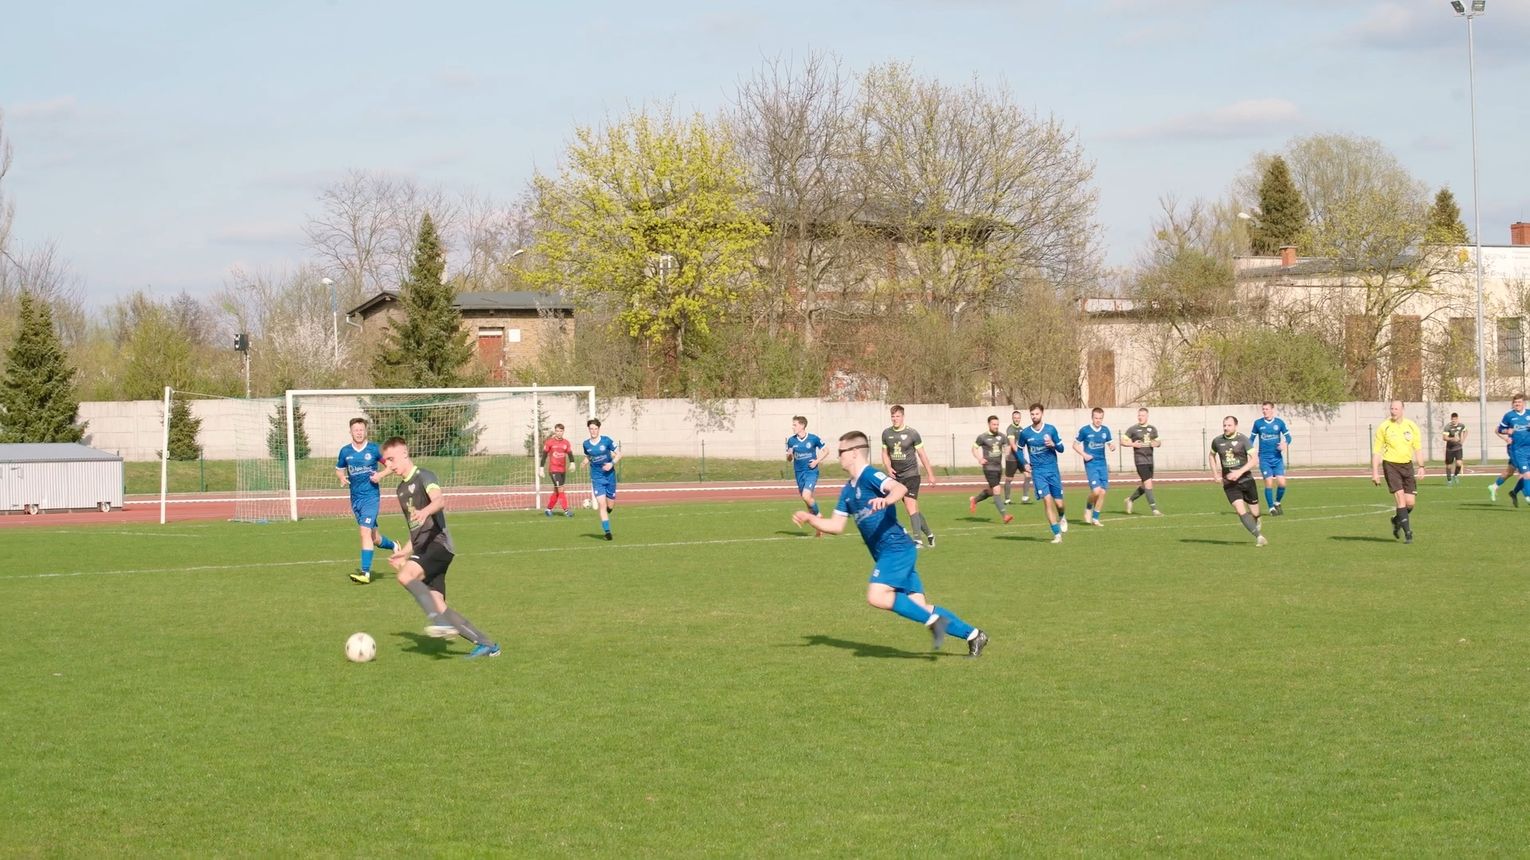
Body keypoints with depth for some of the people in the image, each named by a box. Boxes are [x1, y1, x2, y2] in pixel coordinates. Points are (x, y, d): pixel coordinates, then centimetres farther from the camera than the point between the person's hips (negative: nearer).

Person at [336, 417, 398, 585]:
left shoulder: (374, 449, -5)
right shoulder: (345, 451, 4)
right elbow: (339, 469, 18)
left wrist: (381, 475, -14)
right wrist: (342, 478, -4)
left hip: (371, 496, -5)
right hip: (355, 498, 5)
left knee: (365, 532, -19)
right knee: (374, 538, 13)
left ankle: (365, 572, -20)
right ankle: (394, 546, 45)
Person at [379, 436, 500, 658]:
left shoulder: (424, 477, -4)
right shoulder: (401, 489, 23)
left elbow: (440, 500, -27)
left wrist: (425, 511, -47)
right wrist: (405, 552, 23)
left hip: (438, 544, -8)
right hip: (423, 549, 8)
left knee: (405, 575, -31)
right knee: (438, 606, -3)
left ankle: (442, 623, -34)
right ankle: (486, 644, 4)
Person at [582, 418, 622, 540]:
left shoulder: (606, 440, -8)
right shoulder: (586, 444, 1)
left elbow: (619, 454, -3)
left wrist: (612, 463, -20)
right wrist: (585, 463, -2)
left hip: (610, 476, 0)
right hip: (597, 478, 0)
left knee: (610, 505, 7)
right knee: (602, 504, -14)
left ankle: (605, 514, 43)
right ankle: (607, 531, -12)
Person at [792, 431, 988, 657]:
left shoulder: (870, 475, -10)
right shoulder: (848, 490, 18)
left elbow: (900, 488, -29)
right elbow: (836, 526, 21)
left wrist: (885, 500, -49)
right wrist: (810, 519, 8)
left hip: (896, 548, -9)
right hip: (887, 553, 9)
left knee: (877, 596, -23)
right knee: (919, 607, 4)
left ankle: (933, 621, -18)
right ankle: (973, 635, 9)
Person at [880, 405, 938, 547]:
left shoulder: (912, 433, -6)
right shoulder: (886, 433, 5)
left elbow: (922, 454, 0)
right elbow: (885, 453, 15)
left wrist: (930, 474, 1)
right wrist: (888, 468, -5)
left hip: (911, 474, -4)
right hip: (897, 476, 4)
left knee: (910, 505, -18)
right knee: (913, 509, 8)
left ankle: (917, 539, -21)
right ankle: (929, 534, 22)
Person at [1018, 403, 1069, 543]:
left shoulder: (1051, 429, -2)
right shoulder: (1025, 433, 0)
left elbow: (1061, 449, 4)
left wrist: (1053, 444, -18)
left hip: (1053, 470, 0)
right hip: (1038, 472, 0)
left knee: (1058, 503, 2)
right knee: (1047, 500, -15)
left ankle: (1062, 517, 40)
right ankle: (1057, 534, -10)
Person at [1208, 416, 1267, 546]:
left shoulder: (1243, 440, -8)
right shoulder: (1217, 441, 2)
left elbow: (1253, 460, -14)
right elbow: (1211, 455, 23)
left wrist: (1240, 472, -26)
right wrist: (1215, 473, 13)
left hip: (1246, 480, -1)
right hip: (1229, 484, 1)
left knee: (1254, 514, 5)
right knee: (1241, 511, -18)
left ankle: (1256, 523, 40)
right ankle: (1259, 536, -17)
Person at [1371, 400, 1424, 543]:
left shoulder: (1412, 426, 2)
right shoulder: (1383, 427, -5)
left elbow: (1418, 448, 9)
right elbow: (1376, 451, -1)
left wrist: (1421, 467, -1)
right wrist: (1375, 472, -7)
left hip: (1407, 465, 3)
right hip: (1390, 465, -3)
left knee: (1410, 502, -1)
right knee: (1400, 498, -14)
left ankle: (1397, 520, 29)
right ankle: (1408, 533, -8)